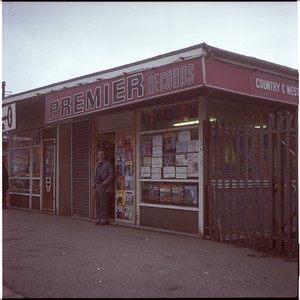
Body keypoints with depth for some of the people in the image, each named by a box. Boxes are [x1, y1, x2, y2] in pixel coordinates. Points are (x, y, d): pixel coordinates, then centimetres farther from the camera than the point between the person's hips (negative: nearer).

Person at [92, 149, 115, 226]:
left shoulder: (108, 164, -1)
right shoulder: (96, 164, 20)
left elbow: (112, 175, -5)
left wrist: (105, 182, -14)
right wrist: (93, 182, 9)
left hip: (103, 186, -6)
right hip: (96, 186, 6)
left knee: (103, 204, -6)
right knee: (97, 204, 5)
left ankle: (104, 220, 0)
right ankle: (98, 219, 11)